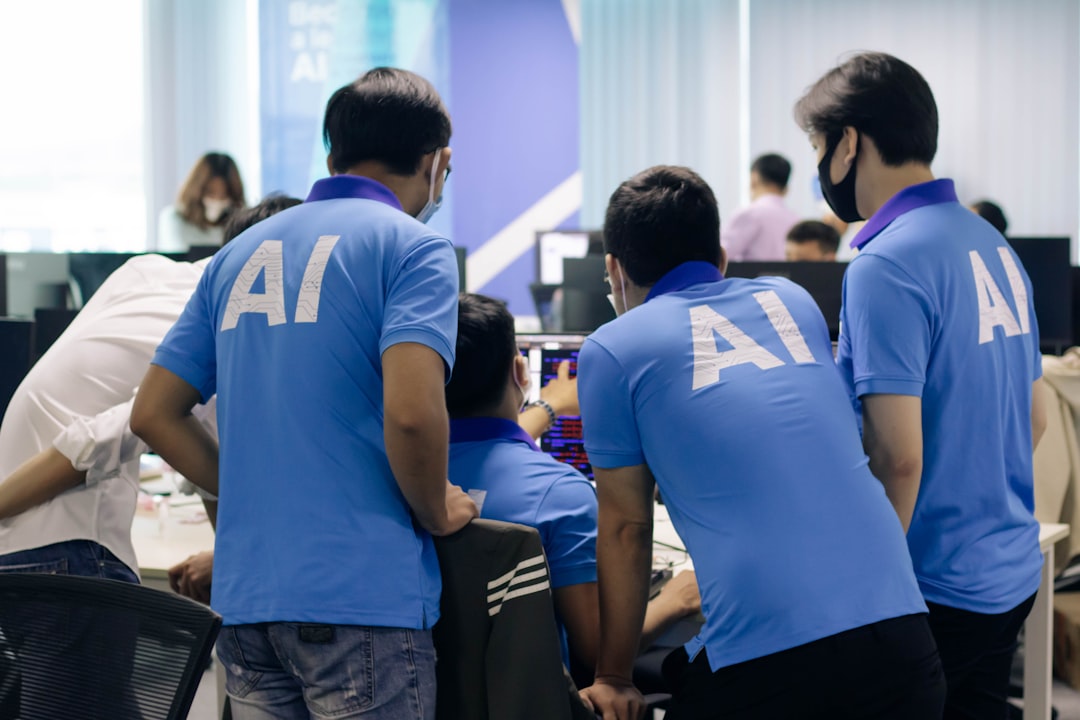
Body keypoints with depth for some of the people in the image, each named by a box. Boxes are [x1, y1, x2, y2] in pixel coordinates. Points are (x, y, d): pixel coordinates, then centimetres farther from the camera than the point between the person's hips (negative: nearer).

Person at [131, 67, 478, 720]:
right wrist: (437, 513, -3)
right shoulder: (412, 246, -5)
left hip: (244, 594, 6)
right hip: (363, 594, -6)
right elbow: (411, 412, -20)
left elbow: (153, 413, 14)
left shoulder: (241, 252, 16)